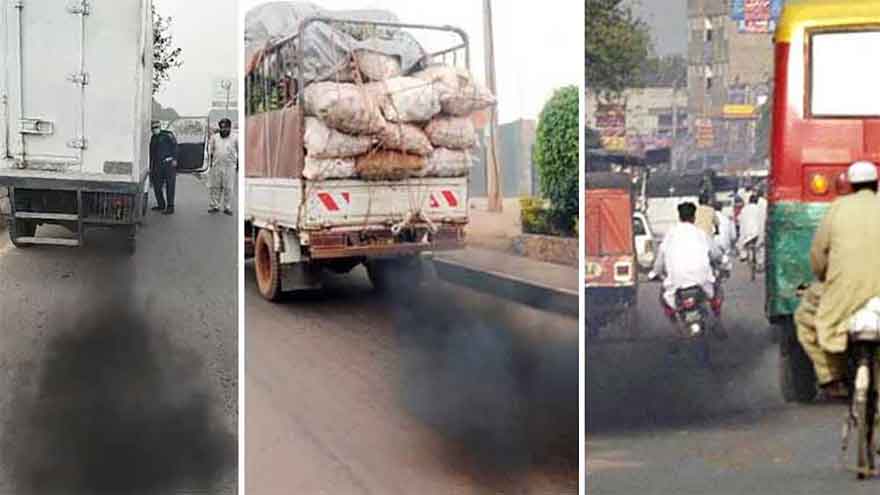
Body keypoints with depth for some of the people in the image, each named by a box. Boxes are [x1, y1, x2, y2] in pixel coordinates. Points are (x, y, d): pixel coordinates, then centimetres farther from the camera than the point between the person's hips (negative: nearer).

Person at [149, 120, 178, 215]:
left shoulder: (167, 135, 0)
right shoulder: (153, 138, 20)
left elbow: (174, 145, -9)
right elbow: (151, 154, 24)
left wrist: (174, 159, -18)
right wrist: (151, 168, 21)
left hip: (168, 163, -7)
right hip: (157, 165, 7)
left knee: (170, 185, -7)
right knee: (156, 186, 7)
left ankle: (170, 207, -6)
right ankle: (161, 205, 20)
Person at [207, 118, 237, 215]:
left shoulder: (234, 139, 1)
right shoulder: (214, 137, 9)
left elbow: (239, 152, 6)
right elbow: (210, 151, 16)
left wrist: (237, 164, 3)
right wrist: (210, 162, 10)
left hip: (229, 167, -2)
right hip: (216, 166, 3)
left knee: (228, 188, -1)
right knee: (215, 187, 5)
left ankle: (227, 208, 6)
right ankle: (215, 206, 14)